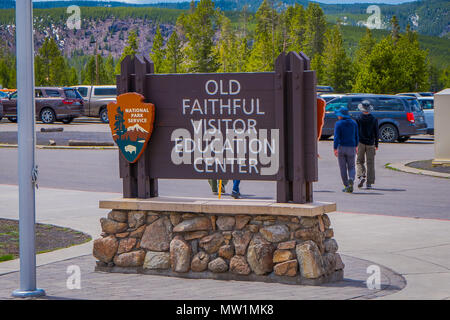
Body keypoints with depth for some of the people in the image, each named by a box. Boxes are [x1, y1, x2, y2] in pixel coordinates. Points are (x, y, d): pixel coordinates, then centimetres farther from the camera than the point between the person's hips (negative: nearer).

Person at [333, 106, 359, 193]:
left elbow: (336, 137, -16)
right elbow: (356, 136, 11)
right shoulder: (353, 123, 4)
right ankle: (351, 180, -21)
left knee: (343, 168, 8)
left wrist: (335, 148, -18)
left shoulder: (338, 124, -8)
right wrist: (356, 146, 23)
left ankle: (346, 186, 8)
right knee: (351, 167, 9)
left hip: (341, 147, -3)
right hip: (351, 147, 3)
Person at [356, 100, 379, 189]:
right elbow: (376, 133, 3)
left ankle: (361, 176, -15)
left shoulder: (358, 119, -5)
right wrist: (376, 145, 11)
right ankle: (369, 183, 3)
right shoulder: (374, 119, 0)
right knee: (370, 163, 5)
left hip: (361, 142, -1)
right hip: (370, 143, 1)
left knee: (359, 161, 10)